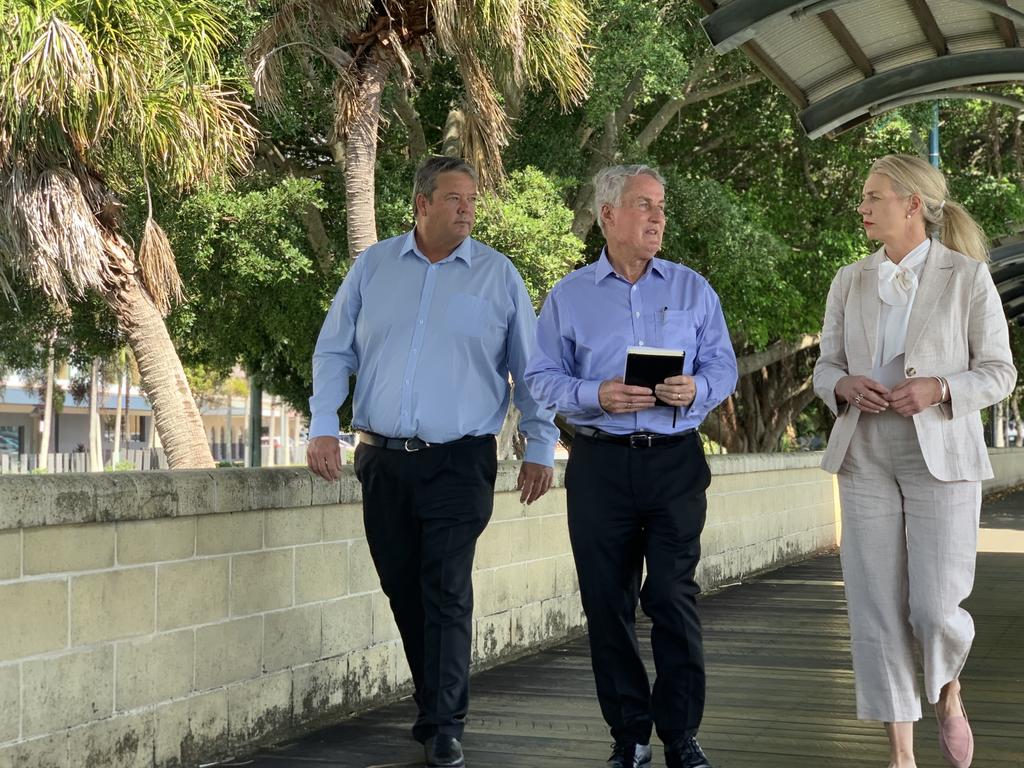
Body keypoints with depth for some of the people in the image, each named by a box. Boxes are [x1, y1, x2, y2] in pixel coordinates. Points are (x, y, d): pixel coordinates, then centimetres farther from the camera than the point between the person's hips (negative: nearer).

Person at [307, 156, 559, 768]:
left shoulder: (499, 276, 3)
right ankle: (435, 703, 26)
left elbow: (529, 368, 7)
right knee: (403, 591, 10)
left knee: (448, 594, -9)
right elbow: (334, 352, 10)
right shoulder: (373, 266, 8)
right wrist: (323, 427, 0)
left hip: (460, 463, -3)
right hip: (383, 460, 3)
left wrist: (540, 448, 4)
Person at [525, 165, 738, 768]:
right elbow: (543, 377, 3)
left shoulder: (692, 289, 10)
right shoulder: (569, 297, 8)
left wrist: (696, 389, -15)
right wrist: (595, 396, -14)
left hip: (676, 461, 0)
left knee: (674, 597, -5)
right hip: (601, 463, 0)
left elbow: (723, 366, 7)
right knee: (607, 601, 3)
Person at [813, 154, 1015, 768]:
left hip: (942, 457, -3)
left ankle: (948, 692, 27)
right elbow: (825, 369, 12)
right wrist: (845, 386, -12)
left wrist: (939, 388, -20)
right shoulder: (850, 282, 8)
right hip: (867, 460, 4)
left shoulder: (968, 275, -3)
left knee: (936, 609, -8)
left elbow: (998, 372, -2)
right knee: (878, 609, 1)